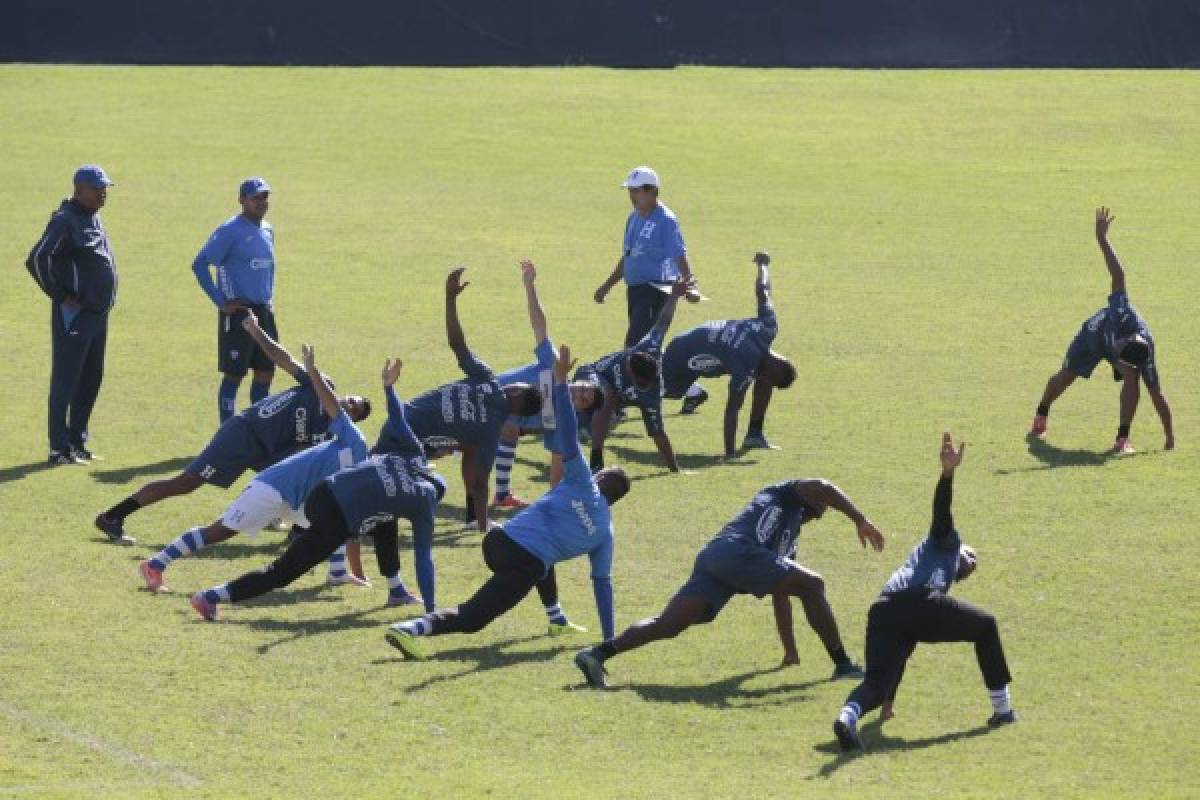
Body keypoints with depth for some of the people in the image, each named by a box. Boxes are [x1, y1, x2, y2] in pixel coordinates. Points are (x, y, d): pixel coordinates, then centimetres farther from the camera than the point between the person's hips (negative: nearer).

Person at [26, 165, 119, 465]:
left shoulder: (94, 219, 14)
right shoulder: (65, 221, -15)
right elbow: (36, 260, -23)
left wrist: (104, 300, 15)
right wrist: (60, 295, -17)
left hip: (98, 313, 9)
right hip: (73, 316, -9)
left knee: (91, 379, 14)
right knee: (65, 380, -5)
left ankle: (77, 442, 22)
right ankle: (60, 448, -2)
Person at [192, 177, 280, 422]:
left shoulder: (267, 230, 13)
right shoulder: (230, 231, -11)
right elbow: (199, 264, -13)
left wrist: (269, 297, 15)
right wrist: (221, 301, -15)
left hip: (264, 311, 8)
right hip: (238, 313, -8)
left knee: (266, 372, 9)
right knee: (234, 374, -4)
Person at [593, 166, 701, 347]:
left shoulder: (666, 220, -12)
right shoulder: (634, 218, 14)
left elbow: (680, 256, -20)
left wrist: (690, 286, -33)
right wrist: (606, 286, 28)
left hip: (656, 290, -9)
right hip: (634, 290, 9)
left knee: (635, 342, -17)